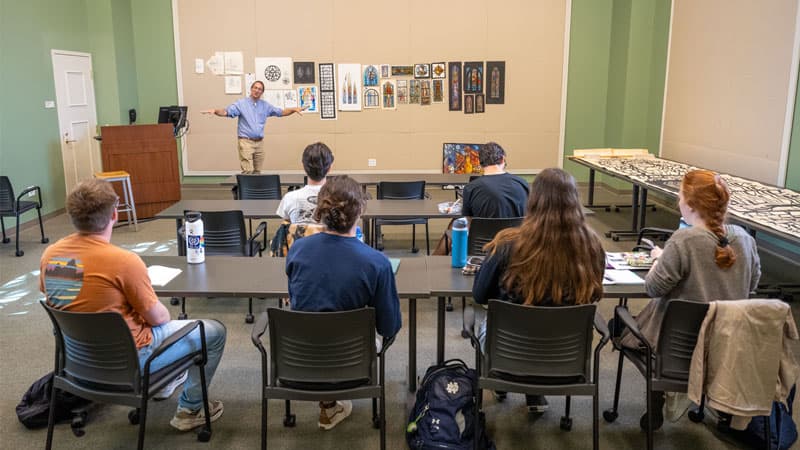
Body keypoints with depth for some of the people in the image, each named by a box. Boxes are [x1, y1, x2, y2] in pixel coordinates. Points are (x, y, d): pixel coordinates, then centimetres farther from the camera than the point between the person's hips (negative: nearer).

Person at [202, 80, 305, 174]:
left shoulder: (265, 105, 13)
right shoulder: (241, 103, 0)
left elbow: (281, 112, 15)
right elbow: (226, 112, -9)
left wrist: (294, 110, 1)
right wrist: (215, 111, -29)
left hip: (259, 143, 5)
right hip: (246, 142, -5)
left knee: (257, 172, 8)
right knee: (248, 172, -13)